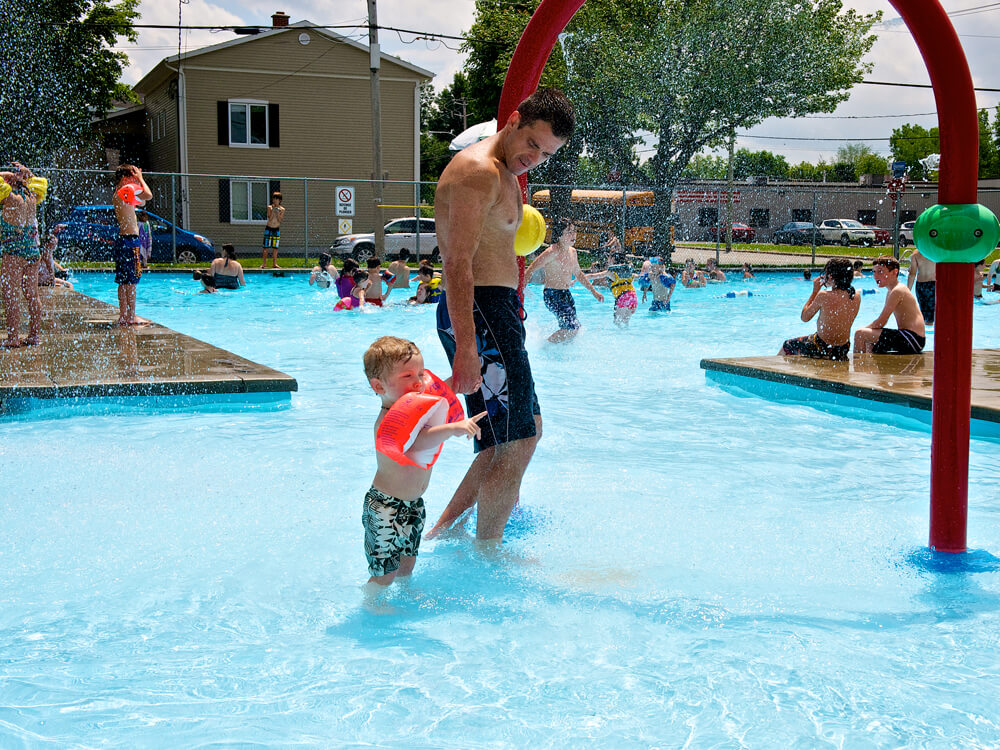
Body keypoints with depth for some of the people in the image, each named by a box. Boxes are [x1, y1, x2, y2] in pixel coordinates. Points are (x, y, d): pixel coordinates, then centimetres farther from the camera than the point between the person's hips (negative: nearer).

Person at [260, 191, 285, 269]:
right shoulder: (269, 207, -4)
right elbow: (270, 218, -11)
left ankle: (274, 263, 7)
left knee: (275, 247, 3)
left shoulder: (282, 209, -1)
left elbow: (280, 220, -6)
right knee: (266, 246, -3)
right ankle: (264, 263, 1)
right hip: (268, 228, -1)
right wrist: (272, 211, -22)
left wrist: (278, 213, -20)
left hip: (277, 229, 1)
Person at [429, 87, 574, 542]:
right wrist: (466, 348, -30)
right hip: (480, 315, -11)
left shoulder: (506, 176, 19)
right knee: (515, 445, -7)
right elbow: (458, 264, -23)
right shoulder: (478, 170, -15)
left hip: (498, 312, 11)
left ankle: (445, 528, 25)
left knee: (527, 431, 19)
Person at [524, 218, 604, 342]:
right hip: (552, 294, -9)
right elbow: (530, 270, -17)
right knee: (572, 328, -18)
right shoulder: (552, 252, -16)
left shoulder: (572, 252, 10)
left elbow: (578, 274, 26)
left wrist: (593, 291, 26)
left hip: (566, 294, 9)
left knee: (574, 327, 8)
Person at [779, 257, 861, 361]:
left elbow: (804, 317, -9)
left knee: (787, 346, 21)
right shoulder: (856, 297, -7)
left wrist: (815, 291, -4)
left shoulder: (823, 296, -23)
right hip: (843, 350, 6)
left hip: (822, 350, -6)